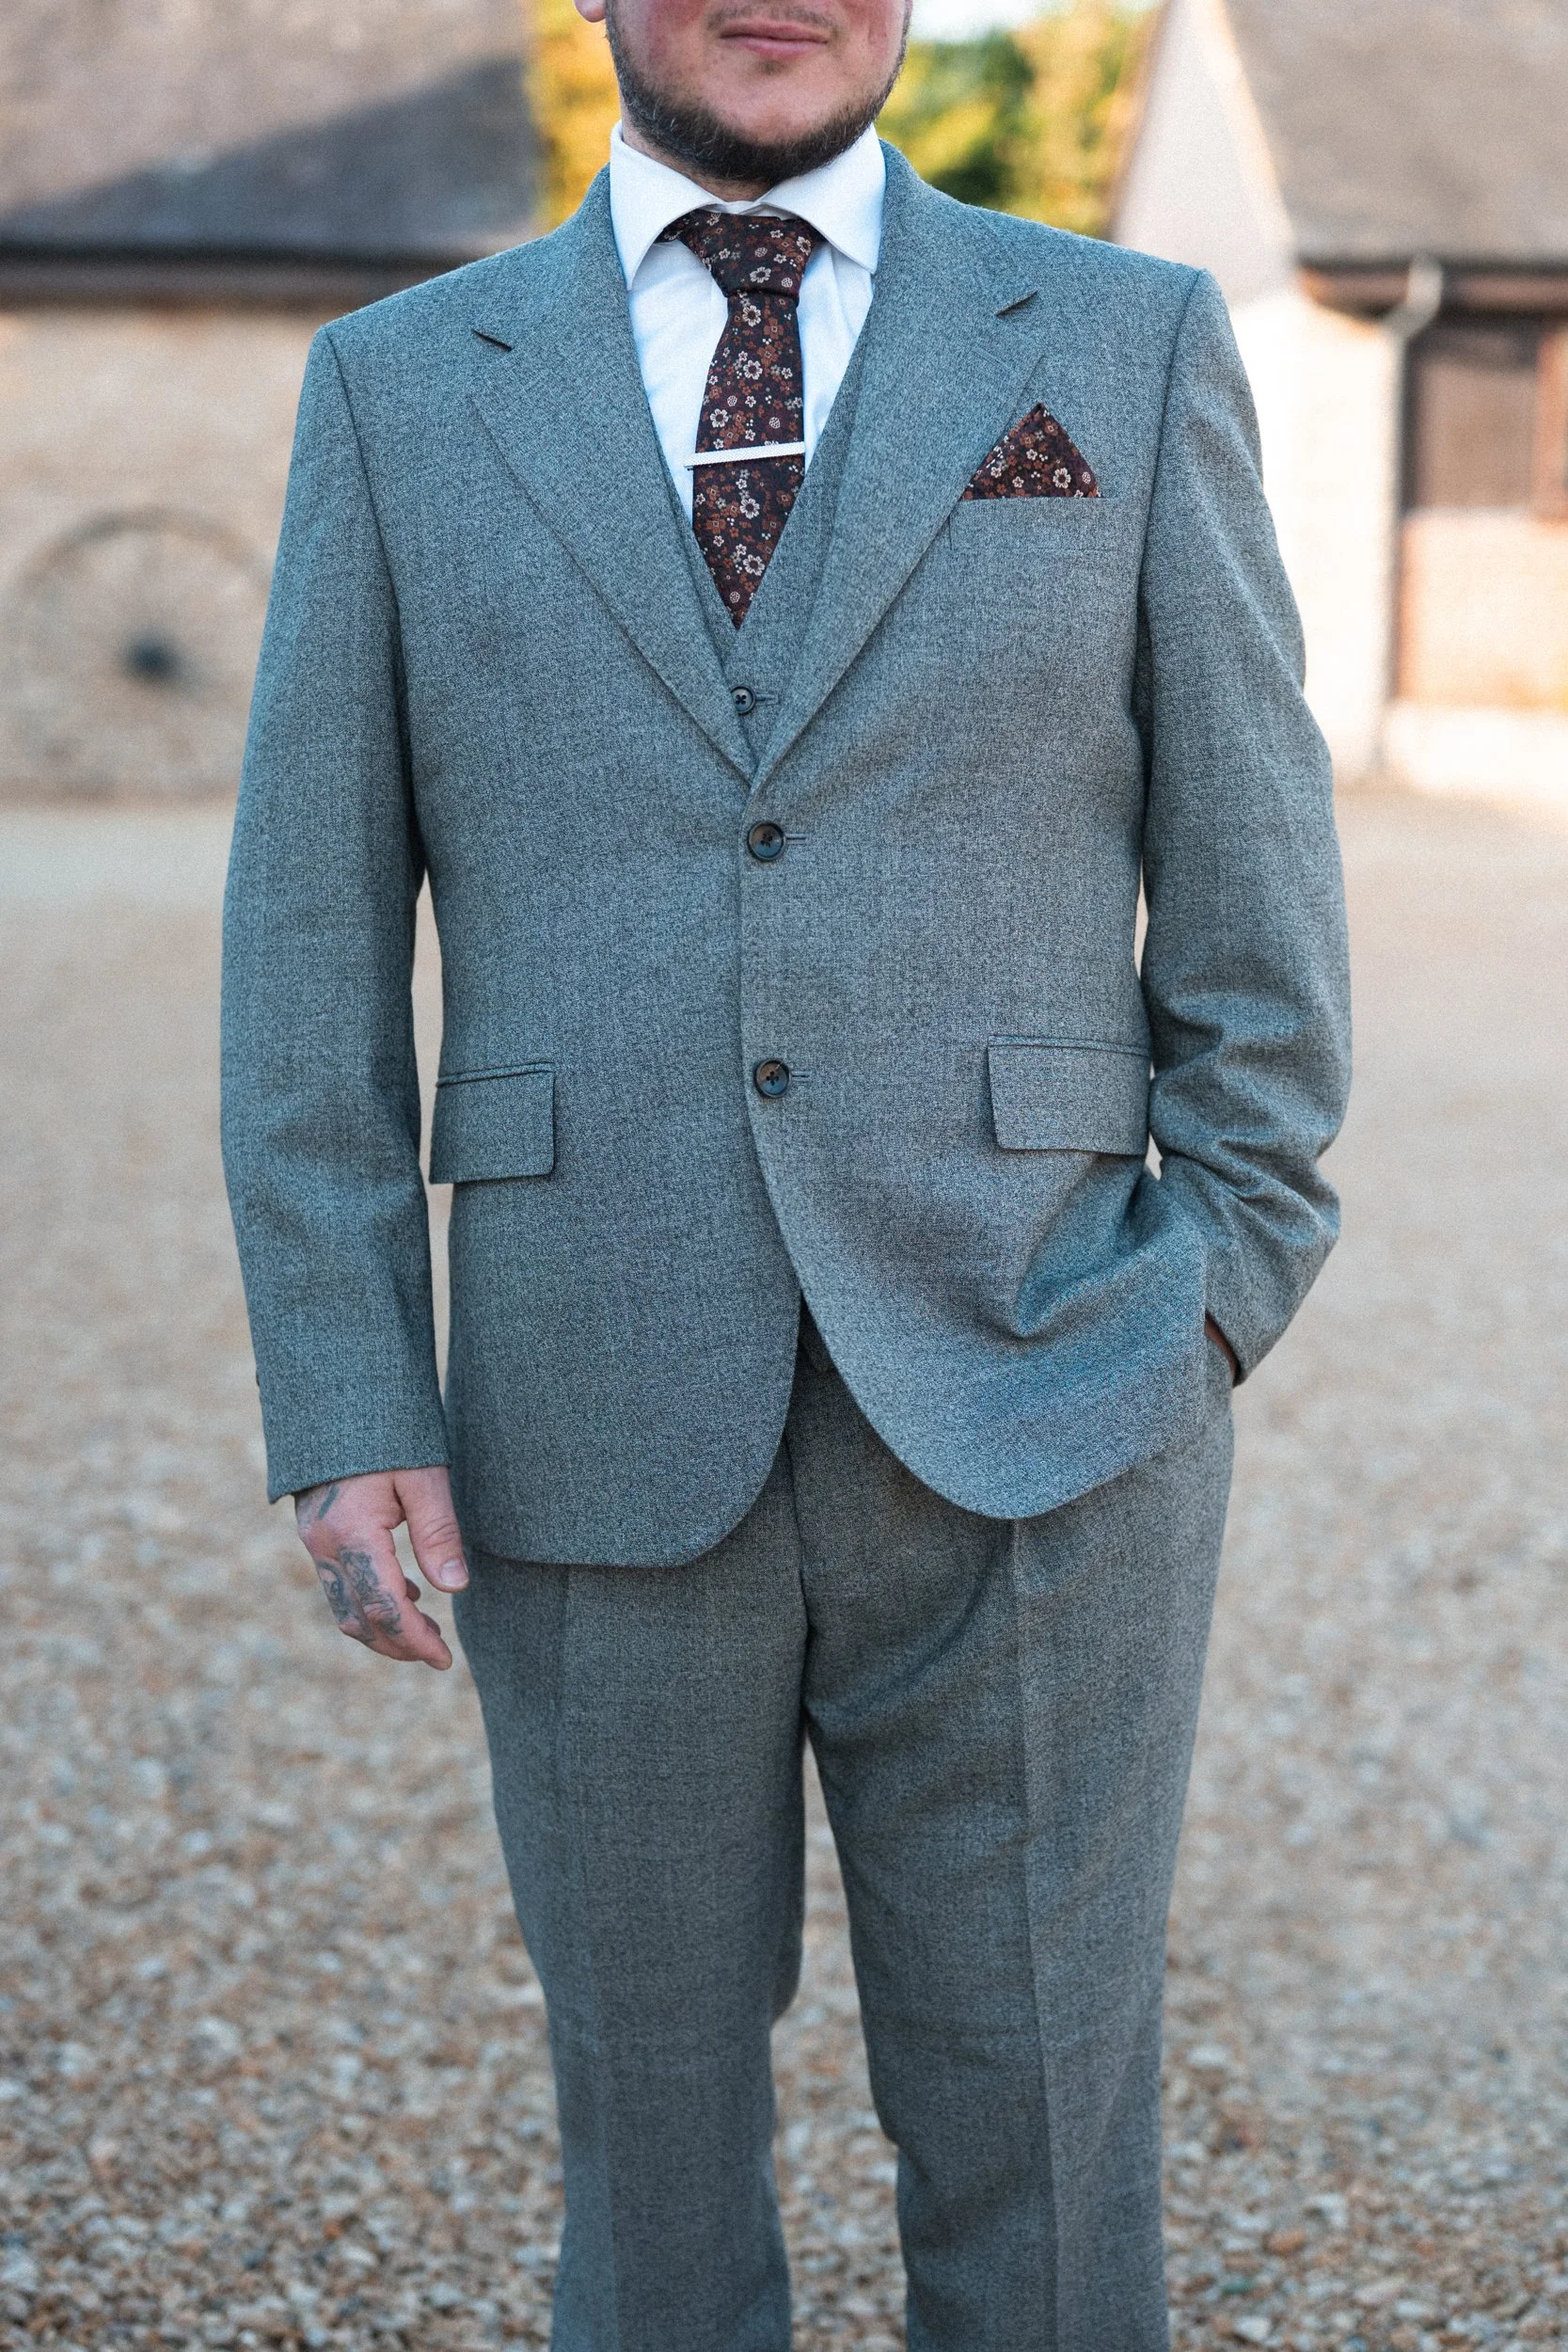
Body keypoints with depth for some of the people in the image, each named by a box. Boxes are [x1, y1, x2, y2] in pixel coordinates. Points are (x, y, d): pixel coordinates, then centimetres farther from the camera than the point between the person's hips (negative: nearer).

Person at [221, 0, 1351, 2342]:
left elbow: (1254, 881, 4)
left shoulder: (1129, 345, 5)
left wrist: (1206, 1329, -3)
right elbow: (314, 942, 4)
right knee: (654, 2113, 14)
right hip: (599, 1433, 1)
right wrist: (346, 1410, -3)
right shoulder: (402, 387, 6)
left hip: (1031, 1438, 0)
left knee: (1038, 2155, 6)